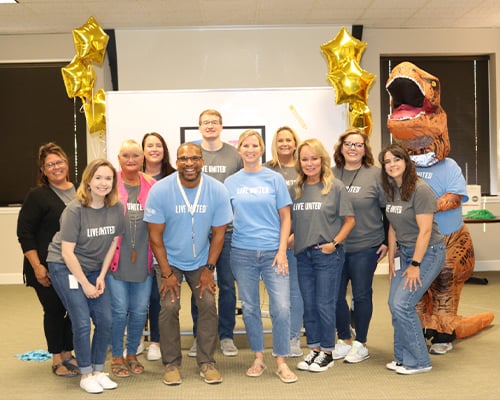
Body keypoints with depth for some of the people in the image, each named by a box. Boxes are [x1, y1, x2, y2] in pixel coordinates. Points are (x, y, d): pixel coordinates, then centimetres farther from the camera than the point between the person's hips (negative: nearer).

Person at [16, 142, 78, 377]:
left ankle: (67, 354, 26)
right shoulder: (38, 195, -6)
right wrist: (37, 266, -14)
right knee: (54, 311, 5)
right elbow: (25, 234, -8)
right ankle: (56, 360, 21)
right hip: (48, 268, -4)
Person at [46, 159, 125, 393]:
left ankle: (98, 371, 16)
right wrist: (85, 284, -15)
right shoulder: (75, 210, -20)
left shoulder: (116, 208, -7)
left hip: (94, 269, 5)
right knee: (82, 322, -9)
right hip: (65, 267, -5)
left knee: (105, 321, -1)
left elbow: (113, 243, 3)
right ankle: (86, 376, 7)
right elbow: (67, 252, -18)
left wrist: (101, 277, -1)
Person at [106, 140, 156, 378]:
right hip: (116, 258, -3)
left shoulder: (151, 186, 5)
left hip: (143, 258, 3)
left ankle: (132, 354, 28)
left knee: (140, 311, 8)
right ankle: (117, 357, 21)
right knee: (119, 310, 2)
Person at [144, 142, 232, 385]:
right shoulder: (160, 190, -19)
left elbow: (218, 233, -6)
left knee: (208, 305, -8)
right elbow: (155, 235, -14)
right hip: (169, 260, -1)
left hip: (201, 260, 2)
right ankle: (171, 364, 5)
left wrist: (209, 269, -7)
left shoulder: (217, 190, -15)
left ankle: (206, 362, 7)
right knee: (169, 307, -12)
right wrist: (166, 272, -15)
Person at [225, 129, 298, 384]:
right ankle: (258, 358, 23)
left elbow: (285, 217, 2)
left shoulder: (275, 179, 2)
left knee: (281, 308, -6)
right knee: (250, 308, 9)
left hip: (272, 252, -1)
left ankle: (281, 362, 7)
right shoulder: (230, 182, 7)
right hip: (242, 253, 2)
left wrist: (282, 250, -6)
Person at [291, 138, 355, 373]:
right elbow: (291, 221, 13)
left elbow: (349, 219, -3)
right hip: (303, 255, 5)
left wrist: (335, 243, -11)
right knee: (308, 305, 12)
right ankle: (314, 349, 25)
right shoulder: (296, 189, 7)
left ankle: (327, 352, 16)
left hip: (327, 255, -4)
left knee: (324, 305, 2)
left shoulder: (335, 186, -4)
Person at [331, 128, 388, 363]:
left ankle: (360, 344, 21)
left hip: (365, 247, -3)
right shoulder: (331, 175, 6)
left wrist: (387, 241, -3)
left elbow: (388, 209, -1)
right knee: (335, 295, 8)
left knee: (361, 295, 6)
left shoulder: (376, 175, -3)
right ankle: (344, 340, 26)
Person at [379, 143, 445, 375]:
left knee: (402, 304, -13)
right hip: (404, 252, 8)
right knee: (394, 304, 4)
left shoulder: (420, 189, -17)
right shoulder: (391, 190, 7)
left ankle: (419, 362, 2)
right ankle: (403, 358, 18)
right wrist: (391, 260, 8)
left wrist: (415, 265, -18)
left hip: (427, 252, -8)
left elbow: (425, 230, -18)